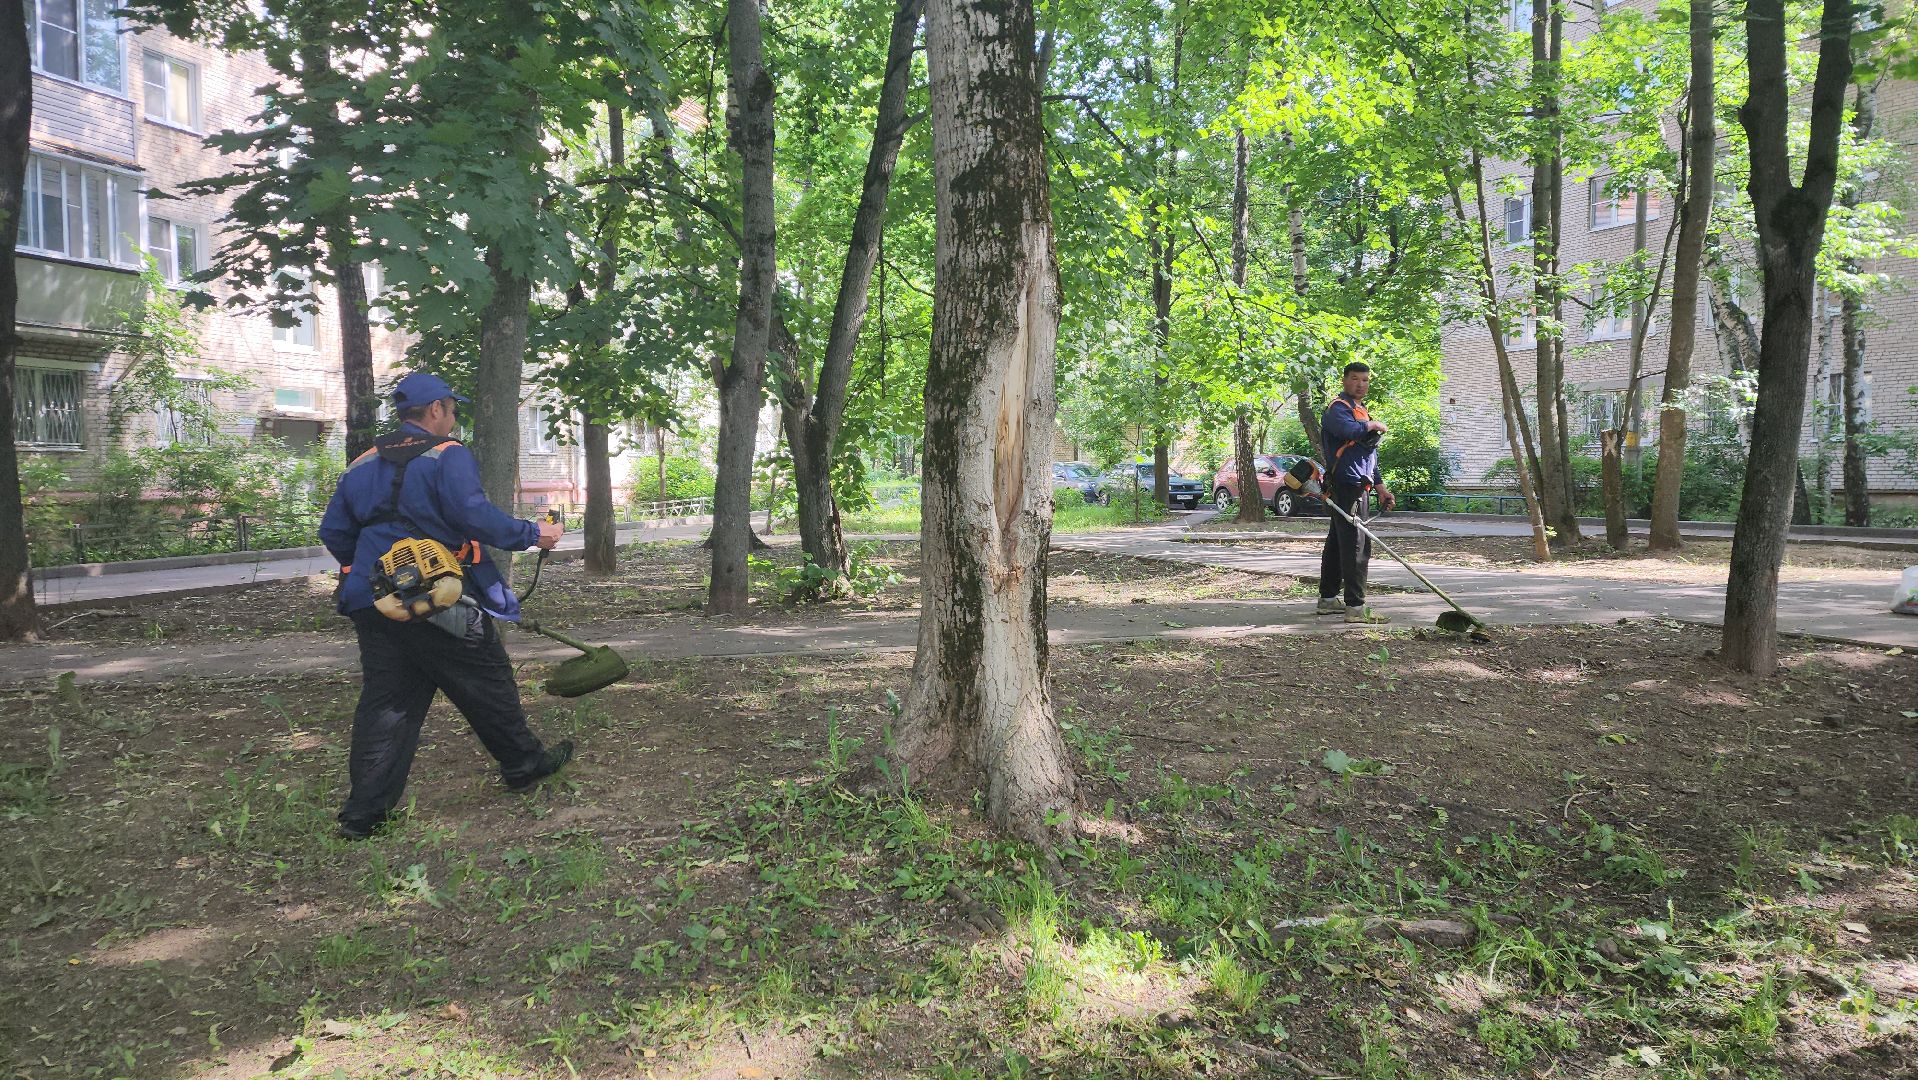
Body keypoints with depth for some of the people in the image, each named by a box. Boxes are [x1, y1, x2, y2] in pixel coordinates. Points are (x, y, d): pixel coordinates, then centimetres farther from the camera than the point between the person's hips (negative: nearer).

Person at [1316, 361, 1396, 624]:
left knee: (1337, 543, 15)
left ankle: (1328, 599, 23)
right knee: (1356, 547, -12)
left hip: (1358, 488, 10)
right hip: (1347, 486, -10)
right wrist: (1372, 425, -12)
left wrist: (1380, 488, 25)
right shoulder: (1338, 408, -8)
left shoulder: (1361, 411, 25)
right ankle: (1355, 607, -13)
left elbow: (1369, 456, 30)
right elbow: (1349, 429, -33)